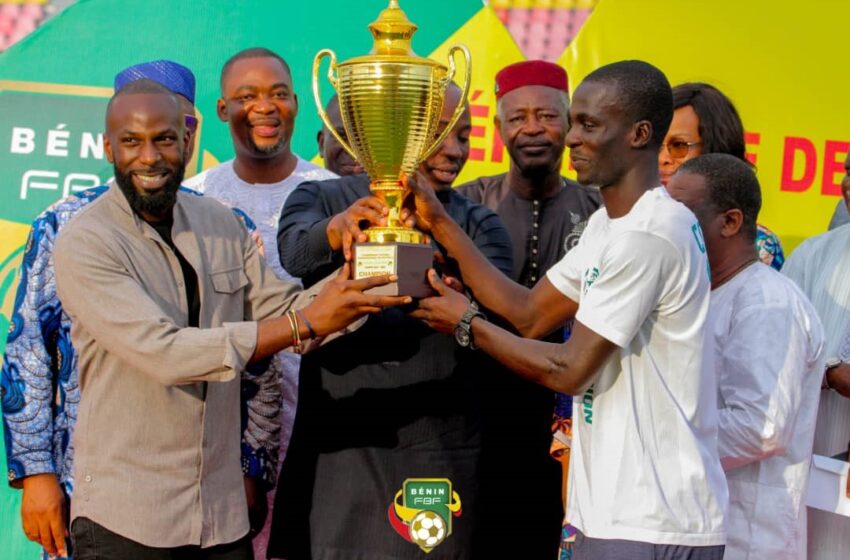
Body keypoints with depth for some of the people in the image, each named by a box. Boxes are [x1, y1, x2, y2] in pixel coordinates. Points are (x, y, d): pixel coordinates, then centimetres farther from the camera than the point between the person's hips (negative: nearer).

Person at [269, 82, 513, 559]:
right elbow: (296, 251, -17)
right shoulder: (321, 200, 5)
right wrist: (336, 229, -39)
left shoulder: (478, 224, 8)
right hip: (338, 452, -1)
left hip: (441, 455, 1)